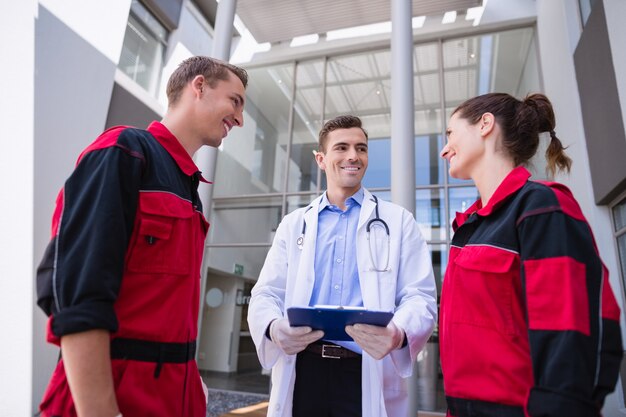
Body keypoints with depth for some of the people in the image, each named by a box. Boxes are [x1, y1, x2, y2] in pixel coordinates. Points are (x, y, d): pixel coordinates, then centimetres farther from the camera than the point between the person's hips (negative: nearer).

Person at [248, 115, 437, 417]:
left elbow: (419, 297, -2)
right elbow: (266, 293, 6)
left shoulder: (398, 221, 5)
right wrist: (274, 327, -17)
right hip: (302, 372, 2)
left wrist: (399, 333, -24)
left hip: (368, 377, -1)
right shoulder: (294, 224, 11)